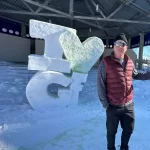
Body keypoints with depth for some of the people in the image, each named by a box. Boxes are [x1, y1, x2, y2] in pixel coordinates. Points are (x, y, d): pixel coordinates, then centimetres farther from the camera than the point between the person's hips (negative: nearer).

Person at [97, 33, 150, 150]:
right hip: (113, 106, -4)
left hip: (129, 105, 5)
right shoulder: (106, 62, -14)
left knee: (129, 130, 22)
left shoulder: (129, 62, 1)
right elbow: (100, 85, -13)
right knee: (111, 131, 15)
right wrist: (105, 104, -12)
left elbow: (136, 75, 18)